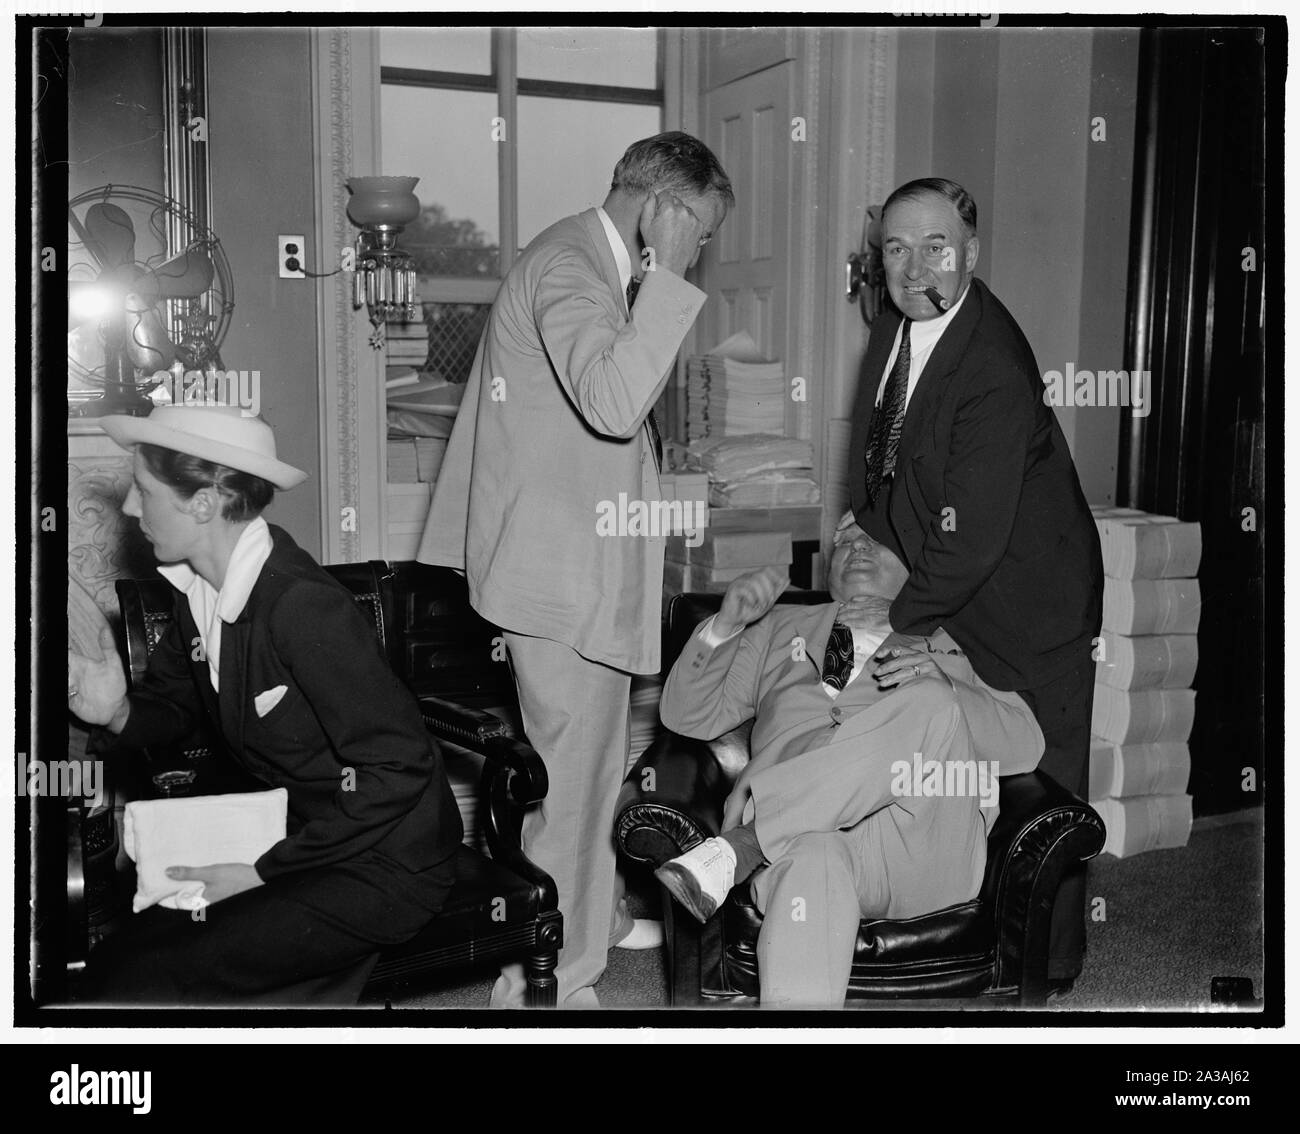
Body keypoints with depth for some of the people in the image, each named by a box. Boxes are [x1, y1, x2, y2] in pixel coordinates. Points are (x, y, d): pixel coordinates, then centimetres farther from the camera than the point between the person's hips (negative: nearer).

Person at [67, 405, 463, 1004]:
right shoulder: (199, 589, 1)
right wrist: (118, 714, -8)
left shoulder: (303, 607, -26)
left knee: (129, 978, -15)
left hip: (382, 865, -8)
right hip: (301, 835, 8)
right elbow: (174, 702, 17)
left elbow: (400, 768, -25)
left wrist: (264, 869, -20)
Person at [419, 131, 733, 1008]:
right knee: (569, 769, -2)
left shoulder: (595, 266, 15)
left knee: (591, 752, 22)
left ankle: (595, 916, 40)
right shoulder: (565, 266, -18)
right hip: (562, 569, -11)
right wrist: (665, 276, -29)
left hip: (583, 562, 11)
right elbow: (614, 403, -34)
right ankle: (547, 981, 12)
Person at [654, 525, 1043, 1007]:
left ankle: (740, 842, -31)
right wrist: (725, 626, 5)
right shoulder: (781, 629, 33)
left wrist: (941, 689, -8)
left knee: (931, 705, -29)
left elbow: (1024, 746, 12)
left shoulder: (949, 641, 28)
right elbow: (688, 716, 23)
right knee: (810, 860, -38)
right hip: (803, 830, 0)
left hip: (918, 843, 0)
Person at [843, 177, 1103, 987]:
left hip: (1026, 611, -8)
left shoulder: (996, 372, -29)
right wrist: (864, 514, 5)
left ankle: (1050, 968, 27)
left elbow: (971, 541, -29)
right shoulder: (897, 327, -2)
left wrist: (896, 623, -22)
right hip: (949, 600, 8)